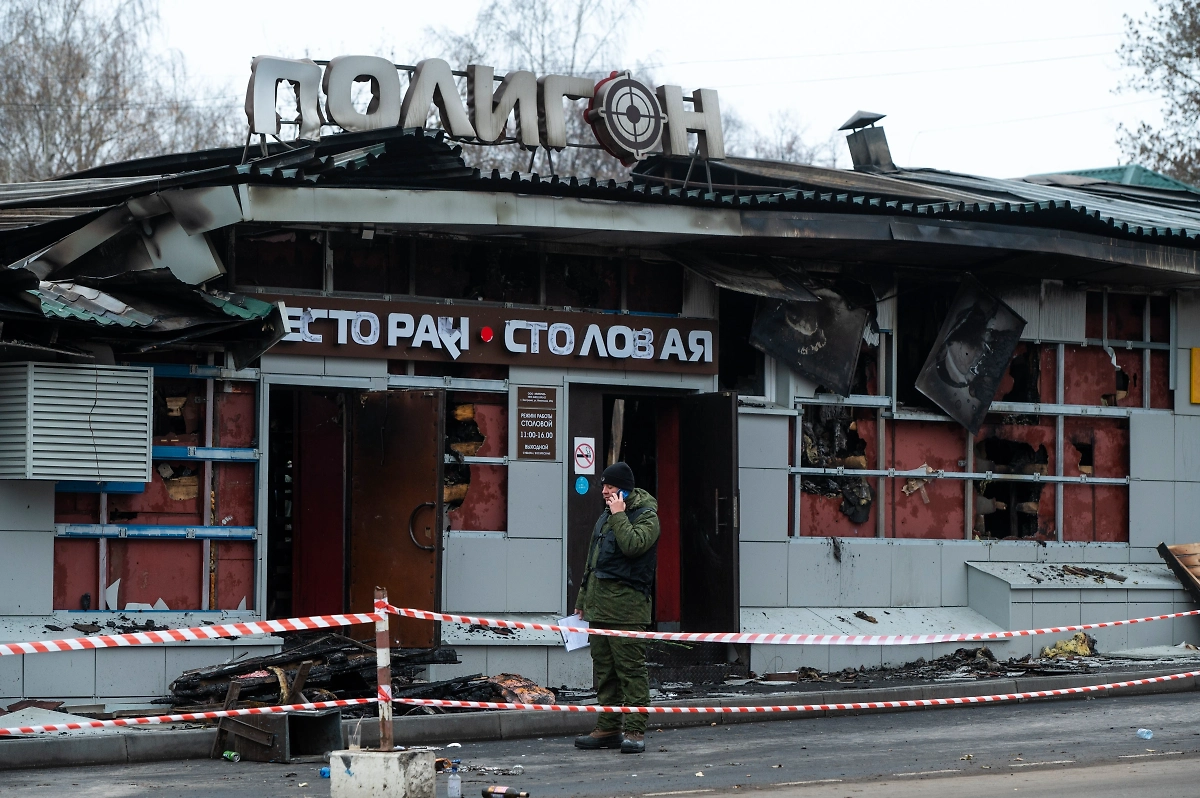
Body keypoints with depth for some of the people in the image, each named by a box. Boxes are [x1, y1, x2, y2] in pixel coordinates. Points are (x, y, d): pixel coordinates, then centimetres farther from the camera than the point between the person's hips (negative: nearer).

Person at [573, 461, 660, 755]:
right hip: (600, 604, 9)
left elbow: (633, 545, -24)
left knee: (631, 669, -8)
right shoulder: (606, 515, 21)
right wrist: (582, 599, 24)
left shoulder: (646, 515, -4)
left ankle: (635, 731, -7)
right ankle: (608, 728, 15)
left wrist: (619, 515, -14)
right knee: (603, 669, 10)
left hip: (627, 606, -9)